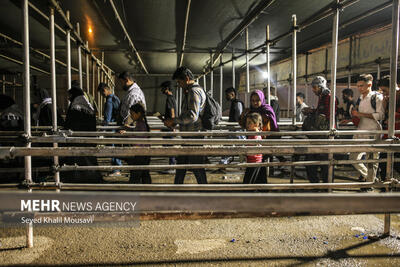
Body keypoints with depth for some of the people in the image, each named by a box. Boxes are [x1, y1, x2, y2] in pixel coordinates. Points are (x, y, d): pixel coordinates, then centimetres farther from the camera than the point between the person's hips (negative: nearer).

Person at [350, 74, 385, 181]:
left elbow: (380, 115, -15)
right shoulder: (360, 99, 17)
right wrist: (355, 114, 5)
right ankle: (366, 174, 30)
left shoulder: (377, 97, -5)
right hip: (360, 133, 7)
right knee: (353, 158, 8)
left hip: (373, 133, -7)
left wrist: (361, 114, -16)